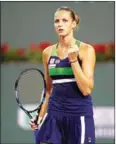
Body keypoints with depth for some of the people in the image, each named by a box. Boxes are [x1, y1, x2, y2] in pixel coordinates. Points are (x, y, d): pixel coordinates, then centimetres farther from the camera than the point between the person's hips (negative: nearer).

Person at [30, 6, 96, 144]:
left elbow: (86, 90, -13)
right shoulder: (48, 52, 7)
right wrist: (41, 116, 14)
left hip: (79, 114, -4)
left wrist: (73, 59, -17)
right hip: (54, 114, 4)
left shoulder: (86, 50, -5)